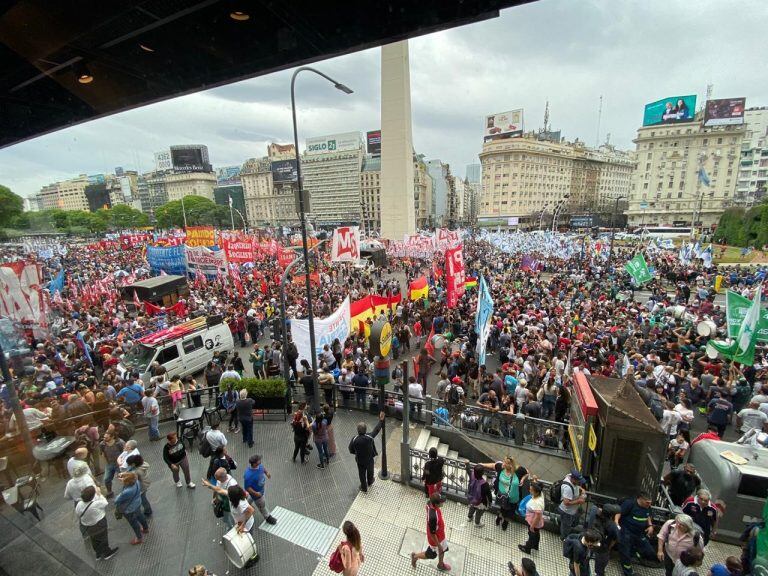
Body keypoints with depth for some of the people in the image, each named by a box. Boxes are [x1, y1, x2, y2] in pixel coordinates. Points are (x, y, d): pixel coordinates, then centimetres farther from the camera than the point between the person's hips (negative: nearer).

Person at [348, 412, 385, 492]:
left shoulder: (354, 440, -30)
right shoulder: (369, 437, -28)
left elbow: (351, 450, -15)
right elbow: (376, 430, -14)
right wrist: (381, 420, -3)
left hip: (360, 460, -1)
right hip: (370, 459, 1)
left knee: (362, 474, 23)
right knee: (370, 471, 29)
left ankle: (364, 488, 42)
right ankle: (370, 482, 55)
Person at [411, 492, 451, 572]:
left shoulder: (430, 504, -23)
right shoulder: (433, 517, -46)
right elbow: (432, 534, -31)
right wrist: (438, 545, -14)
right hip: (435, 539, -7)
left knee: (443, 550, 30)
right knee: (431, 555, 22)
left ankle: (441, 565, 58)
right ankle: (415, 556, 44)